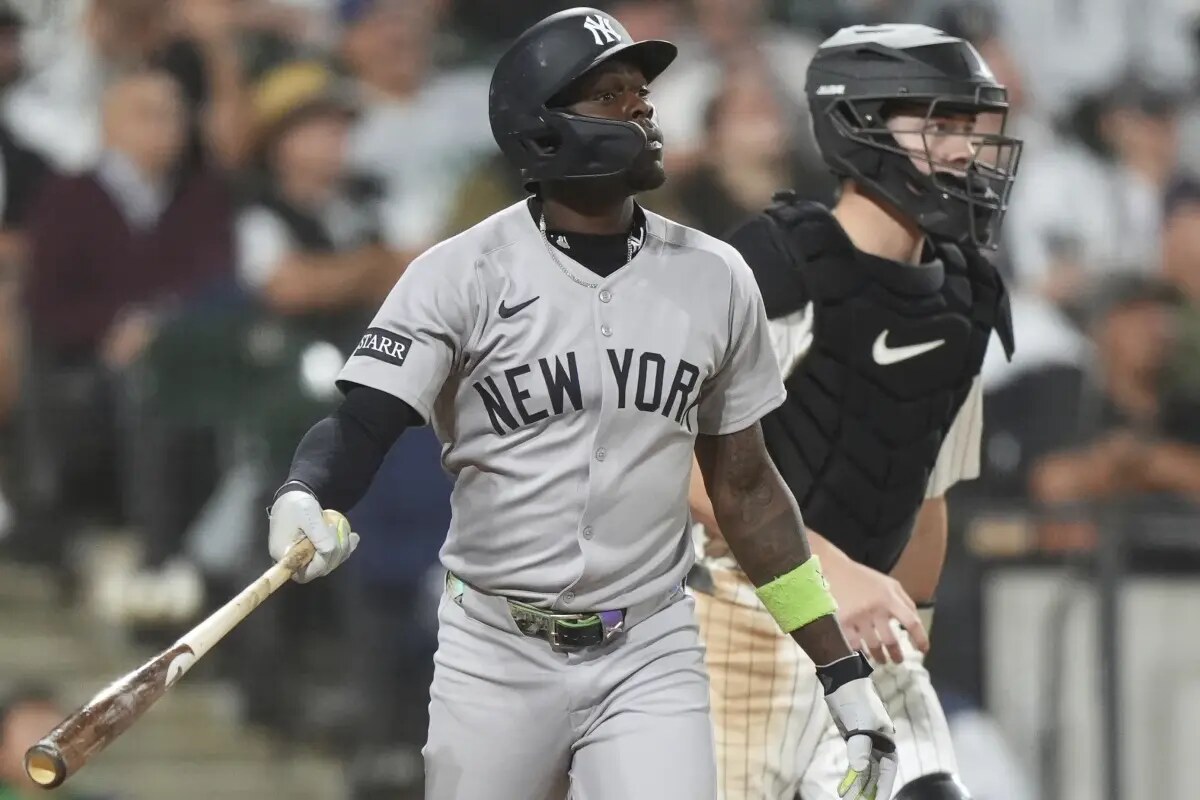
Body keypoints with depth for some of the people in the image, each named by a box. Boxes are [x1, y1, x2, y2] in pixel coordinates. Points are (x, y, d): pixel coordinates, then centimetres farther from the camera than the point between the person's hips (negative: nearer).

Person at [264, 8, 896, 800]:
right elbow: (361, 426, -14)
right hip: (497, 657, -2)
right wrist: (302, 502, -39)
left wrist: (845, 672, 11)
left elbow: (746, 489, 12)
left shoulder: (713, 279, 4)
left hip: (651, 663, 2)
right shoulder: (463, 274, -6)